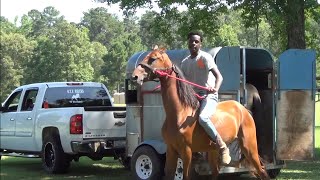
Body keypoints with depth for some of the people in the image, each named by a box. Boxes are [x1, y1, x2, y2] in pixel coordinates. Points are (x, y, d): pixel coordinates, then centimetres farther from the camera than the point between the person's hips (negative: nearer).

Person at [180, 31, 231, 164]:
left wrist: (215, 88, -38)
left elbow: (219, 76, -18)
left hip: (208, 96, -8)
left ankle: (223, 147, -20)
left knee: (202, 117, -34)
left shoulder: (205, 57, -7)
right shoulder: (185, 62, 13)